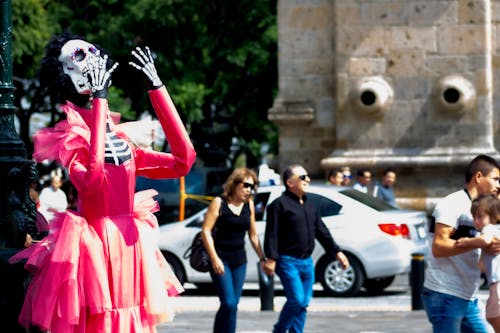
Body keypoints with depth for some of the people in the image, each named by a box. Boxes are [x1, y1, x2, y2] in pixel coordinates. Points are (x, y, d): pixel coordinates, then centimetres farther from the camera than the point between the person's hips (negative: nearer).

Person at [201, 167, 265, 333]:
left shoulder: (249, 204, 8)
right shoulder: (219, 203, -7)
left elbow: (253, 235, 16)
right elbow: (206, 231, -11)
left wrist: (262, 258, 12)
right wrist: (214, 258, -18)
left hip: (239, 260, 6)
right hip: (221, 259, -6)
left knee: (231, 305, 6)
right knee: (229, 304, -15)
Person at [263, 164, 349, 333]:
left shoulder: (309, 206, 18)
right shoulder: (280, 205, -6)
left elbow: (322, 231, 22)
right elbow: (272, 234, -14)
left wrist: (336, 252, 15)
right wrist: (271, 258, -22)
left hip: (307, 262, 8)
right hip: (288, 261, -8)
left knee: (303, 304, 7)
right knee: (296, 300, -15)